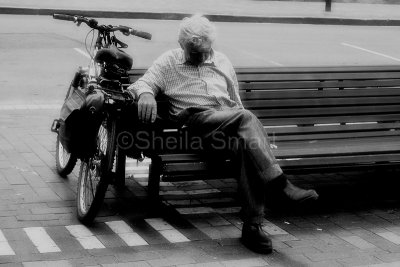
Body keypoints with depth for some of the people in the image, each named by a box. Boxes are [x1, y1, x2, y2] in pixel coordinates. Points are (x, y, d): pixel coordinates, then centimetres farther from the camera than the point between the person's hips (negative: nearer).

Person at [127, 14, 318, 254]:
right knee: (247, 118, -34)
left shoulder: (222, 61, 26)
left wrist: (244, 125, 15)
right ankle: (280, 183, -39)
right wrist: (145, 94, -20)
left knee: (248, 145, -33)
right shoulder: (169, 61, 15)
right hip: (196, 119, -3)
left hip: (230, 121, 4)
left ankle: (253, 226, -36)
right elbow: (142, 83, 5)